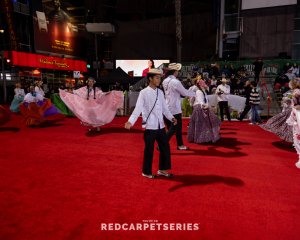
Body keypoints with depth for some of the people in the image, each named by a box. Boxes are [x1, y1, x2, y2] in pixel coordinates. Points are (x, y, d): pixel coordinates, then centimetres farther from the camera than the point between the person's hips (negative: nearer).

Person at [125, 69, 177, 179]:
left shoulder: (160, 92, 9)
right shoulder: (144, 93, -8)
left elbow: (165, 108, 13)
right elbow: (138, 109, -16)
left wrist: (171, 118, -1)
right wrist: (130, 122, -28)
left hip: (160, 125, 6)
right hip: (149, 126, -6)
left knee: (165, 147, 12)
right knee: (149, 150, 4)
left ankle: (162, 169, 31)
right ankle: (146, 172, 23)